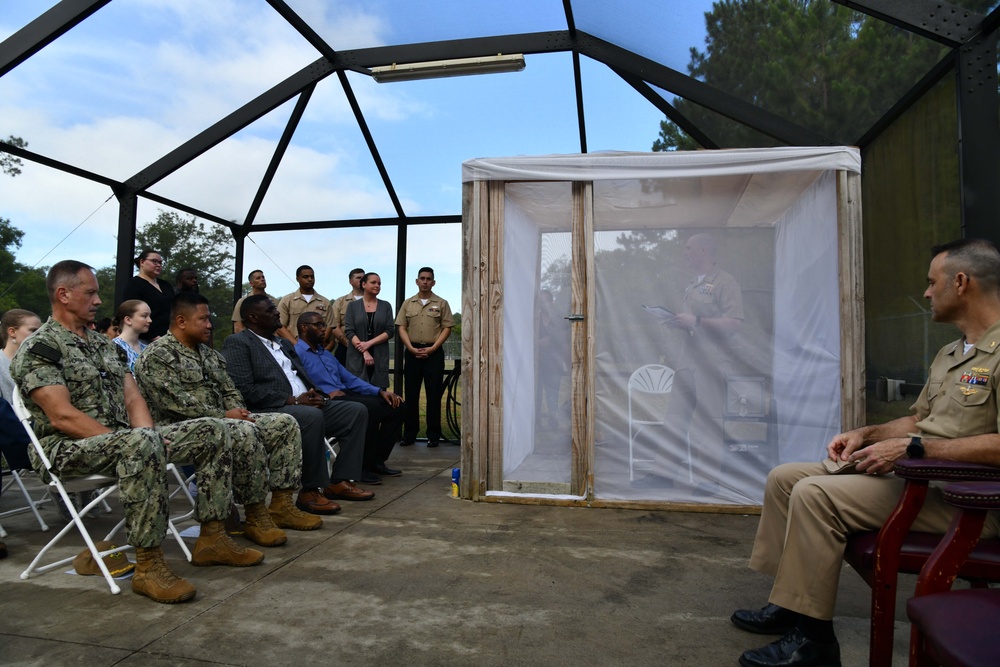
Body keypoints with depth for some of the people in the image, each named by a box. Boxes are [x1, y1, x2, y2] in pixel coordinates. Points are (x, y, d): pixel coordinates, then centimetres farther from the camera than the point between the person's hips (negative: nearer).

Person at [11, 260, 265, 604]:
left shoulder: (102, 343, 19)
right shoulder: (39, 349, -7)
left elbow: (132, 397, 13)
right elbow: (62, 416, -18)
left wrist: (146, 433, -7)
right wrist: (141, 437, -22)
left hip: (122, 440, 8)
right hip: (69, 448, -8)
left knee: (212, 430, -7)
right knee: (141, 443, -41)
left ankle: (211, 538, -5)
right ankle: (149, 566, -32)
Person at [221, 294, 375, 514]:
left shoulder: (284, 343, 24)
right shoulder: (237, 343, -3)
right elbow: (244, 390, -15)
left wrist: (315, 395, -1)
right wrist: (292, 400, -18)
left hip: (306, 404, 9)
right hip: (270, 411, -9)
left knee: (356, 411, -3)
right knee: (312, 416, -36)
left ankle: (340, 481, -4)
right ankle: (310, 491, -23)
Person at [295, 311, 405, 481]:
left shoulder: (326, 354, 26)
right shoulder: (296, 353, -2)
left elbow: (350, 379, 21)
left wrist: (380, 391, 8)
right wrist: (325, 394, -23)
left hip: (345, 397, 9)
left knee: (394, 406, -6)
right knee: (371, 407, -31)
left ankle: (375, 461, -2)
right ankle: (362, 464, -17)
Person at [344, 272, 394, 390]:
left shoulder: (386, 306, 10)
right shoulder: (353, 306, 7)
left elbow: (390, 331, 2)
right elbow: (349, 331, -2)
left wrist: (369, 343, -11)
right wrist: (364, 352, -13)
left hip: (380, 358, 1)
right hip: (357, 357, -1)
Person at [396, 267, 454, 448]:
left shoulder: (441, 303, 4)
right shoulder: (408, 303, 11)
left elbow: (447, 328, -1)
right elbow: (401, 328, 7)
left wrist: (432, 348, -10)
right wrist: (411, 348, -7)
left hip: (434, 352, -2)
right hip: (412, 352, 2)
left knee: (434, 394, 0)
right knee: (411, 394, 5)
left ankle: (433, 435, 7)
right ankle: (409, 434, 13)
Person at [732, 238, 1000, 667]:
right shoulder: (949, 354, 18)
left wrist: (911, 447, -24)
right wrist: (865, 434, 8)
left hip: (963, 497, -10)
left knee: (816, 494, -27)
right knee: (785, 478, 3)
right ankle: (789, 604, 8)